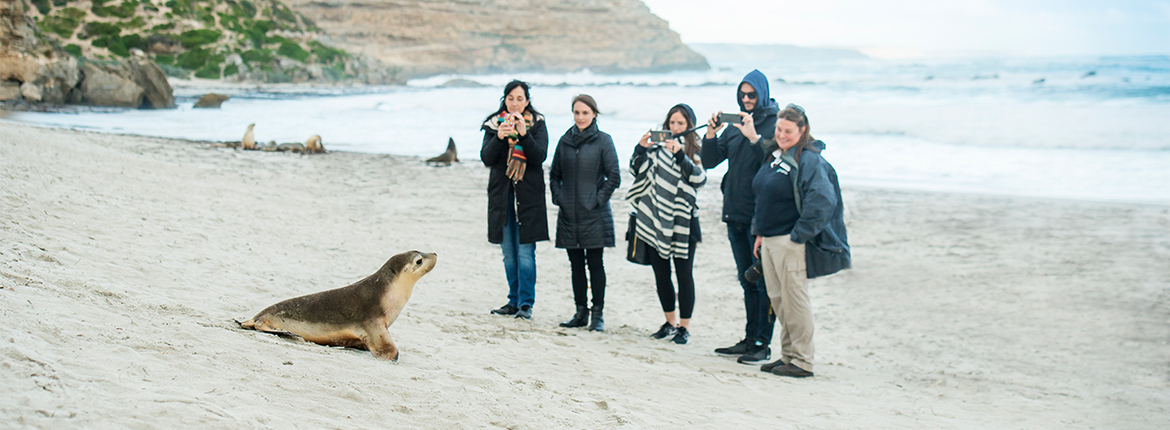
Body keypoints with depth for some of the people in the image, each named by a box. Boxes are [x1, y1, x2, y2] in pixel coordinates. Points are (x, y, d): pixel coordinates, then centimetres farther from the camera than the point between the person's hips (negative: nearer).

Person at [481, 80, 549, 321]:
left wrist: (524, 134, -24)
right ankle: (514, 301, 18)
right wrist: (499, 137, -22)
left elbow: (540, 156, -11)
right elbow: (486, 158, -5)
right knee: (509, 253, 9)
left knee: (525, 251, -8)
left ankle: (526, 304, -5)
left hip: (528, 194, -3)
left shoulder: (537, 124, 2)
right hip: (502, 194, 3)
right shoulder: (494, 124, 7)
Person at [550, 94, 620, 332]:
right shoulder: (565, 140, 10)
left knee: (595, 263, -2)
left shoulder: (603, 141, -2)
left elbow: (614, 177, -4)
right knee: (576, 264, 9)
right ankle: (581, 312, 17)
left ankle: (597, 314, 6)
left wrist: (598, 199, -9)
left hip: (594, 215, -4)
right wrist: (558, 197, 5)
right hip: (569, 213, 4)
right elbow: (554, 174, 18)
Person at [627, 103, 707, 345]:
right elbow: (638, 170, 4)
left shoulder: (696, 150, 0)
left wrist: (679, 154, -27)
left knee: (684, 274, -1)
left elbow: (700, 179, -17)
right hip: (656, 218, 4)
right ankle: (670, 322, 25)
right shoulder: (658, 147, 9)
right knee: (661, 274, 11)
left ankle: (684, 326, 9)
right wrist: (641, 148, -13)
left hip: (682, 220, -4)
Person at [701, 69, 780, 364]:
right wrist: (710, 135, -4)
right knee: (747, 281, 14)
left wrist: (753, 136, -25)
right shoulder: (735, 124, 14)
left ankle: (763, 344, 2)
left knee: (764, 281, -3)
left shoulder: (775, 123, -6)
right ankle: (750, 339, 22)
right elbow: (709, 162, 12)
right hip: (735, 213, 7)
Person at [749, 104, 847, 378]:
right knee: (777, 299, 12)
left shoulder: (809, 161, -12)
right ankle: (787, 355, 22)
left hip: (791, 242, -9)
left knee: (794, 299, -5)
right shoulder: (774, 156, 14)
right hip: (769, 240, 9)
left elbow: (822, 202, -20)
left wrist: (798, 236, -19)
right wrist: (759, 232, 18)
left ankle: (802, 361, 3)